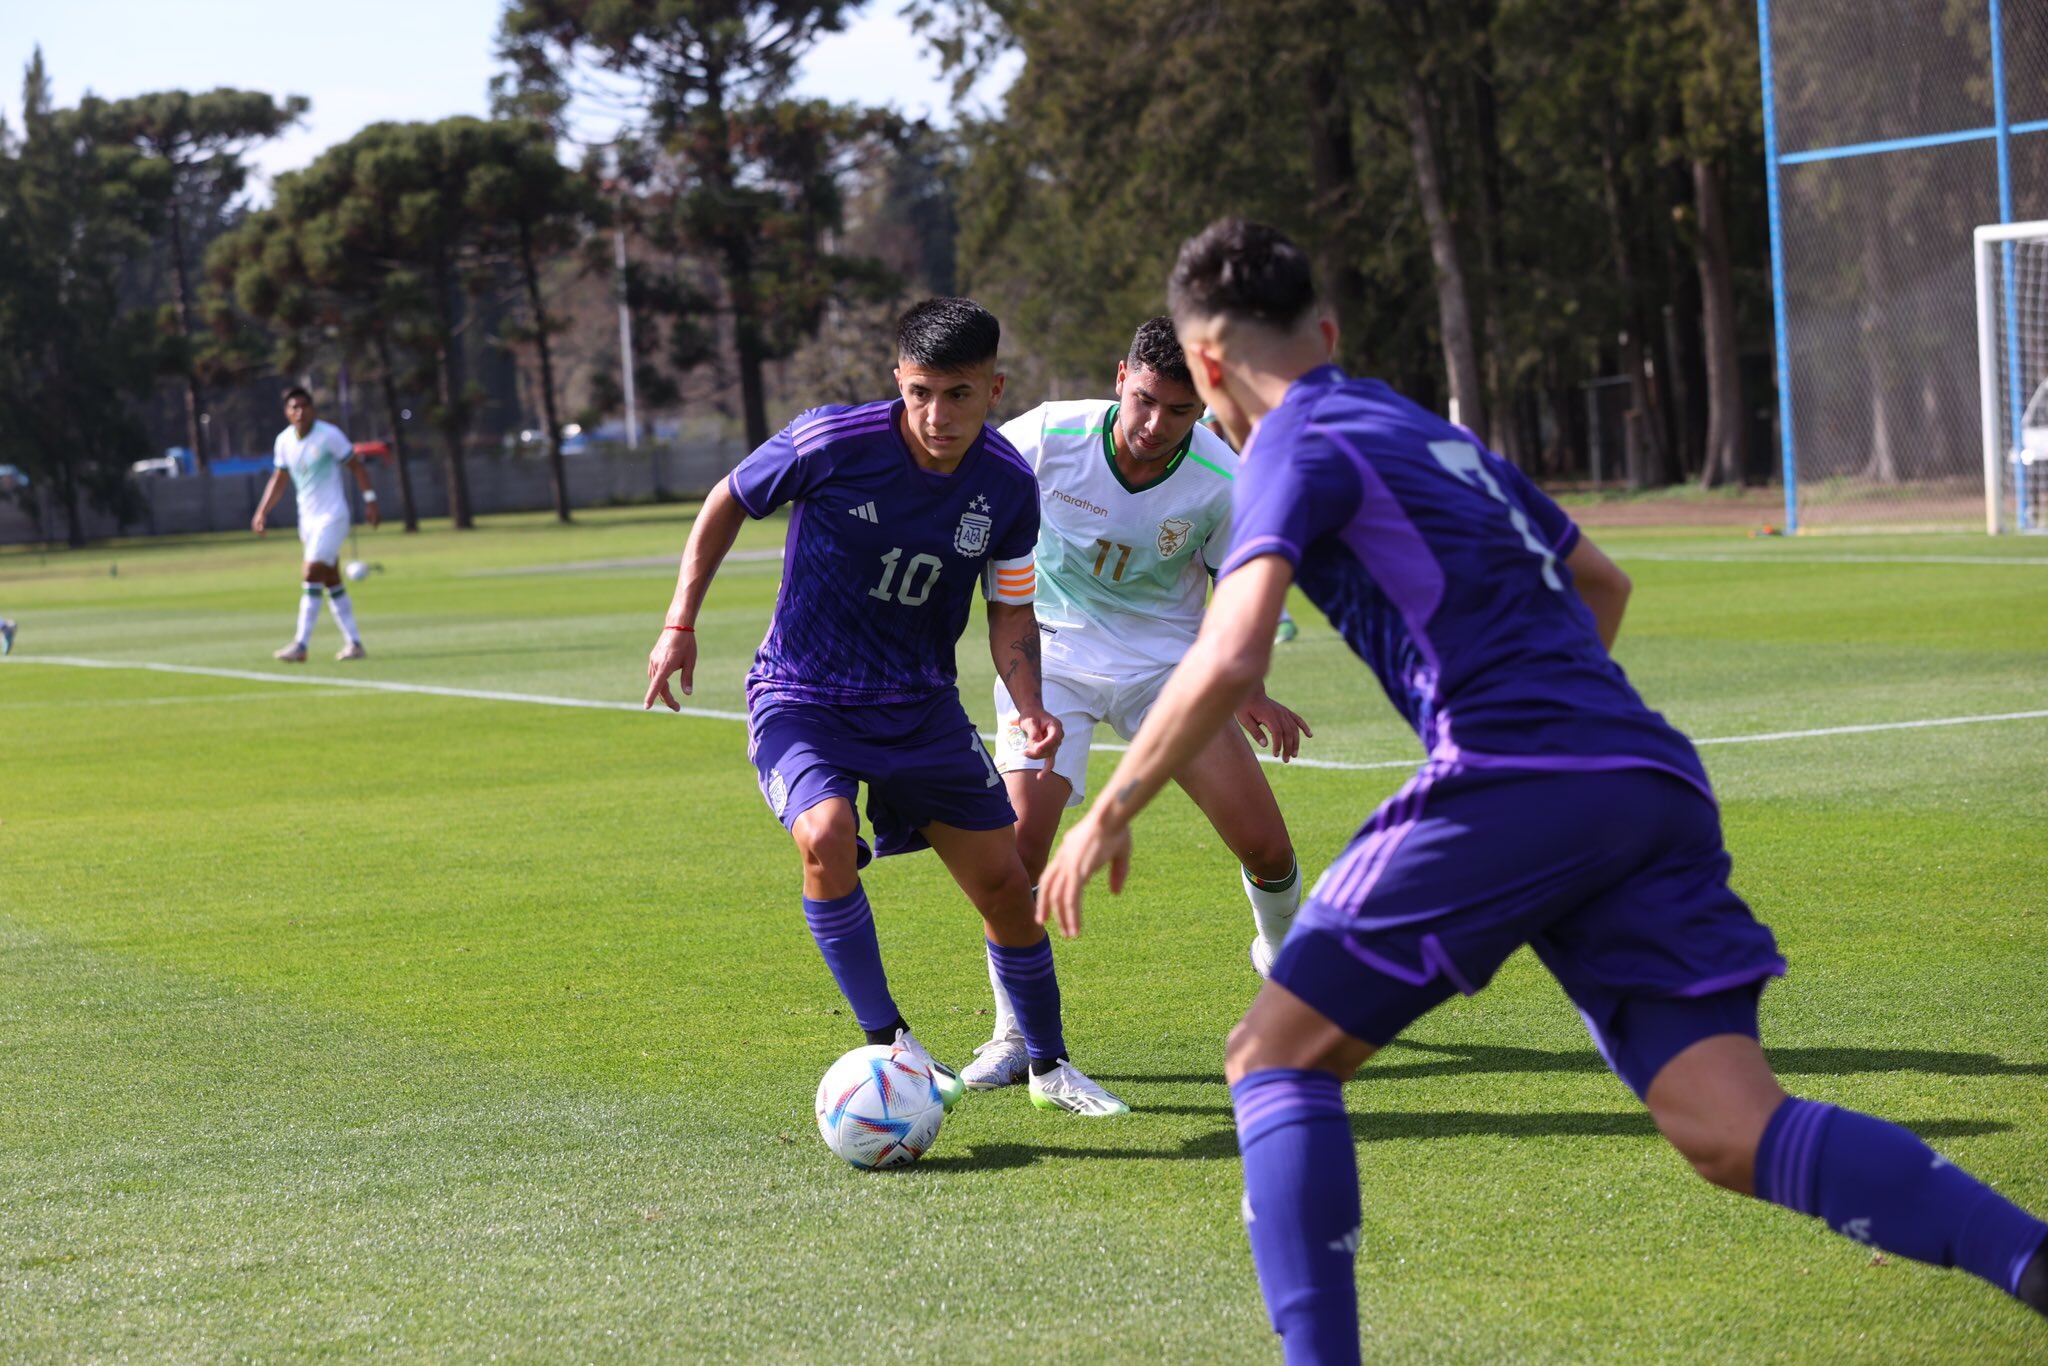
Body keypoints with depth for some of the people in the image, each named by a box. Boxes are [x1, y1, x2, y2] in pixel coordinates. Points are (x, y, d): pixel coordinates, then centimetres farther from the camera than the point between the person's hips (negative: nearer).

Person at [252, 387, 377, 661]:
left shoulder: (329, 435, -12)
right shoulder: (284, 441, 4)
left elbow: (356, 466, -4)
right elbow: (278, 480, 15)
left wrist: (370, 500, -11)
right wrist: (262, 512, 6)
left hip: (332, 517, -6)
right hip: (307, 519, 6)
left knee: (312, 575, -15)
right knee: (332, 582, 8)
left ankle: (301, 644, -15)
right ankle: (354, 643, 14)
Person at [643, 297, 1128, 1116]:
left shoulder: (1009, 486, -9)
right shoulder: (832, 443, -20)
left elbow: (1011, 615, 2)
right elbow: (728, 503, -2)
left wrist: (1029, 707, -18)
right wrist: (680, 625, -5)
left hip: (920, 704, 4)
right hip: (801, 697, -3)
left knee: (1005, 884, 5)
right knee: (826, 836, -31)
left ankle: (1049, 1066, 26)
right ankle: (885, 1041, -16)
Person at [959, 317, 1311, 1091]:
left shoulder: (1221, 482, -18)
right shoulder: (1047, 436, -21)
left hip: (1165, 661, 1)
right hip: (1050, 655, -1)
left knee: (1265, 846, -4)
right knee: (1019, 838, -19)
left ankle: (1284, 959, 31)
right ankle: (1013, 1035, -1)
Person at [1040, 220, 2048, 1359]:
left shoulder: (1299, 449, 5)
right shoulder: (1439, 436, 29)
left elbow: (1229, 664, -10)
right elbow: (1600, 584, 43)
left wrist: (1110, 815, 1)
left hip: (1512, 784, -7)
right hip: (1656, 785, 7)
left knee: (1276, 1059, 7)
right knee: (1736, 1134, -3)